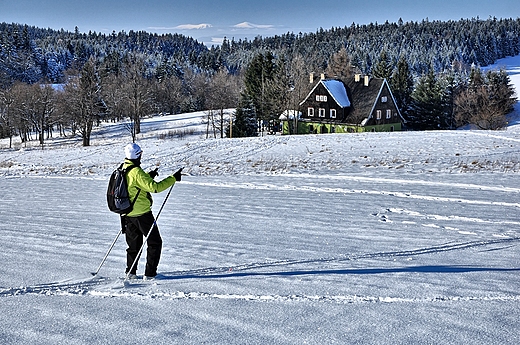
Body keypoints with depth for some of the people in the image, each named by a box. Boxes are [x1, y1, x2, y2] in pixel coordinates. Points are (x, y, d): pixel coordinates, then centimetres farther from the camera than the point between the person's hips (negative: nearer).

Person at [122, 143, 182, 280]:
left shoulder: (123, 169, 6)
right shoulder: (137, 172, -21)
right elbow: (155, 187, -26)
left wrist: (149, 176, 22)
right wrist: (173, 178, -20)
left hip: (128, 214, 8)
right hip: (142, 213, -8)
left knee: (134, 243, 20)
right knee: (155, 242, 5)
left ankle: (130, 271, 19)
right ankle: (150, 273, 3)